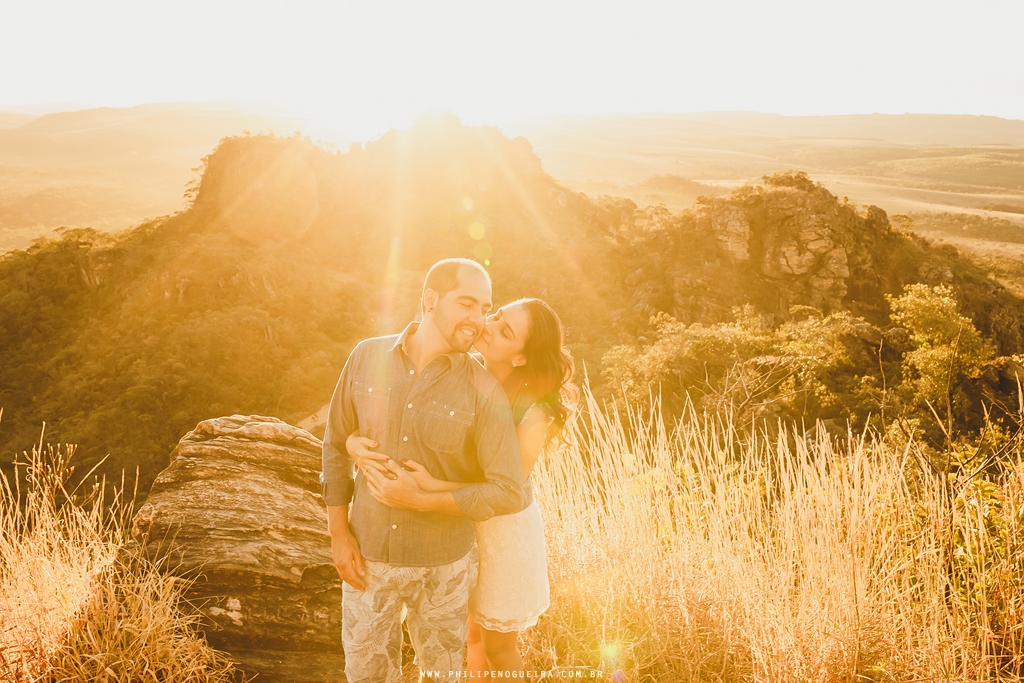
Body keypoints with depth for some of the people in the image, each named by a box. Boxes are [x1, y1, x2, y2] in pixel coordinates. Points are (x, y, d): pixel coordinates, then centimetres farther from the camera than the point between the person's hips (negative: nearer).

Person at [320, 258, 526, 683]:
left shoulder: (483, 391, -16)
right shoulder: (367, 358, -9)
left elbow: (509, 492, -16)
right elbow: (337, 445, 2)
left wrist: (424, 500, -20)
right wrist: (338, 533, -3)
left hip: (443, 564, -1)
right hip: (368, 555, 2)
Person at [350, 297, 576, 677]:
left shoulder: (533, 414, -26)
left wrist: (426, 488, -38)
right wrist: (354, 441, -32)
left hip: (504, 533, -4)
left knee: (498, 645, 18)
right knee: (472, 631, 26)